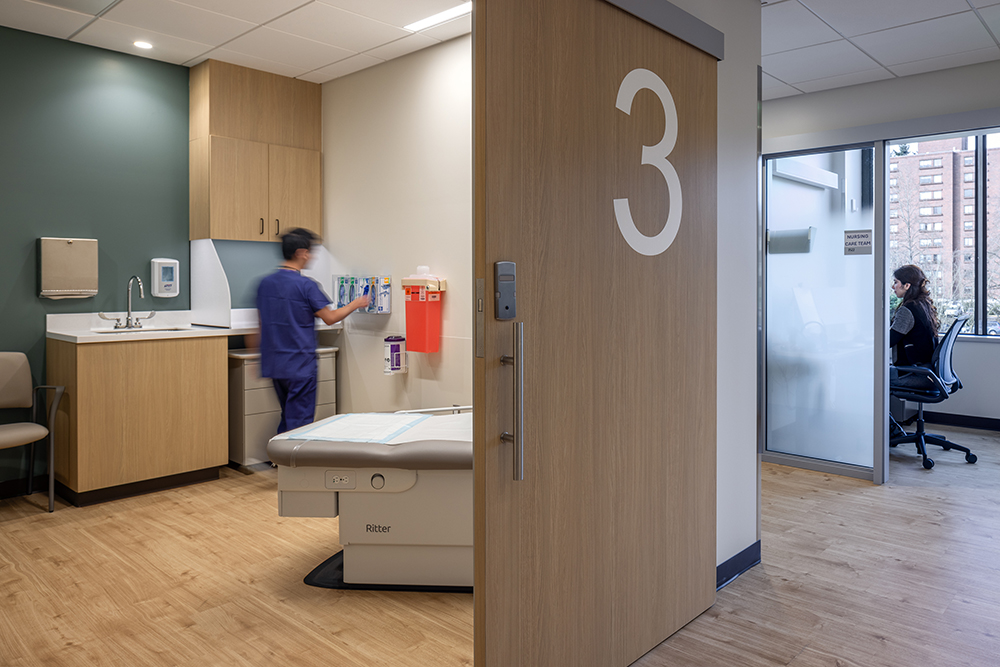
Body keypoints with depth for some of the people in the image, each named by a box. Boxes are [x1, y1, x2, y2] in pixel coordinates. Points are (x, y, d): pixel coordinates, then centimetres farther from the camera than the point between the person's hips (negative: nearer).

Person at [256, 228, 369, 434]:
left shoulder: (265, 283, 6)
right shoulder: (306, 285, -15)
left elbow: (262, 321, 14)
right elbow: (330, 317, -9)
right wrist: (355, 304, 7)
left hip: (274, 364, 7)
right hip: (300, 366, -7)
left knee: (287, 418, 19)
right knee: (299, 421, 2)